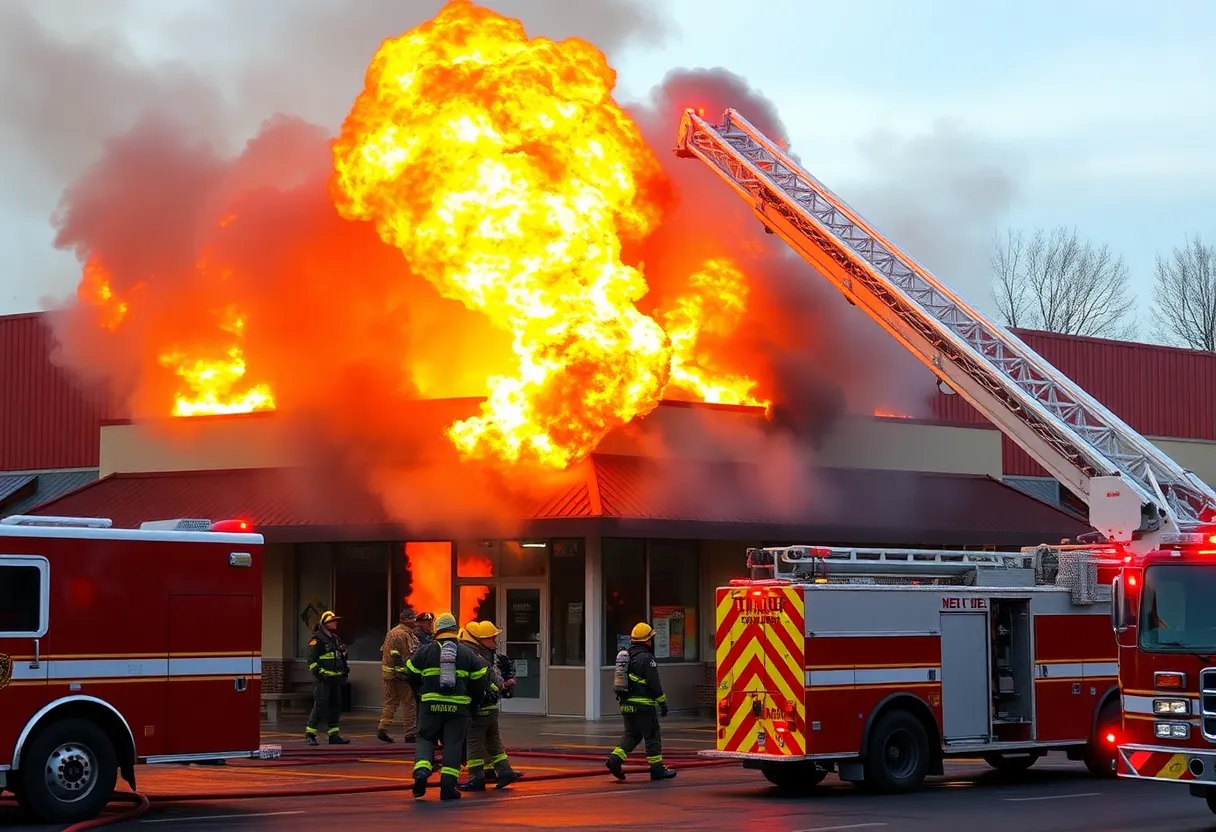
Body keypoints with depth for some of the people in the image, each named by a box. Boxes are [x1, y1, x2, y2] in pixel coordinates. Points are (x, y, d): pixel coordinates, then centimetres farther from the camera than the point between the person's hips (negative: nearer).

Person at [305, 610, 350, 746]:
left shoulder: (336, 639, 18)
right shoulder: (317, 640, -8)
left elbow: (341, 657, 30)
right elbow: (312, 660, -14)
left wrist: (345, 670, 23)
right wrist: (319, 673, -22)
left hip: (335, 679, 9)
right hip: (322, 679, -9)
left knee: (335, 707, 9)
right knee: (320, 706, -10)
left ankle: (333, 735, 14)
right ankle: (309, 734, -4)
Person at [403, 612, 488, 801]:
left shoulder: (424, 651, 2)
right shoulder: (467, 653, 5)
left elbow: (411, 676, 9)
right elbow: (479, 681, 8)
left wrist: (422, 692, 28)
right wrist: (474, 704, 23)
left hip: (431, 705, 0)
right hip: (458, 706, 0)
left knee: (425, 739, 11)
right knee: (453, 743, 4)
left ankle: (421, 771, -14)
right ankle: (448, 786, -2)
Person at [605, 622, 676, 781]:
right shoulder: (646, 658, -13)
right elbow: (655, 683, -14)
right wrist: (662, 703, -8)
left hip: (627, 703, 8)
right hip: (643, 705, -8)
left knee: (631, 734, 12)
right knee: (652, 736, 1)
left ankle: (615, 759, -6)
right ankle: (657, 768, 4)